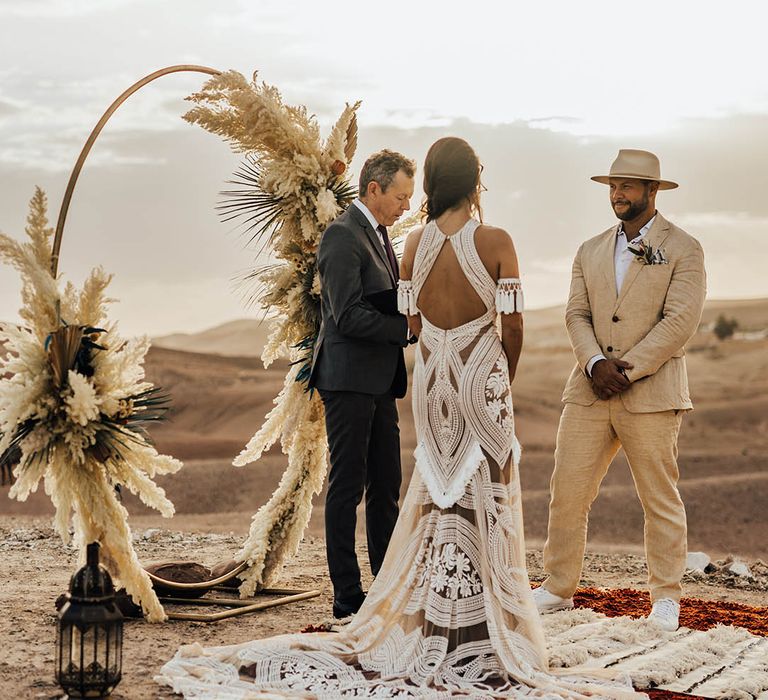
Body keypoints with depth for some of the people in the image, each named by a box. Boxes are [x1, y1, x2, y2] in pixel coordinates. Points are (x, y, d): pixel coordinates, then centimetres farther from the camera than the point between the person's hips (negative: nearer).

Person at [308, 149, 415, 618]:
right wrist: (411, 328, -17)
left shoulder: (379, 235, 18)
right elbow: (349, 316, -20)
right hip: (349, 378, -9)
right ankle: (347, 596, 1)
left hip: (379, 381, 9)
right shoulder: (343, 235, -12)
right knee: (347, 487, -4)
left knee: (386, 487, 11)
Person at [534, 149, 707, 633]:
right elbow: (577, 314, 8)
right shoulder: (591, 252, 16)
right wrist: (596, 364, -12)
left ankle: (666, 598, 14)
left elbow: (680, 321, -10)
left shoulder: (683, 249, 0)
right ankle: (558, 588, 15)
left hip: (651, 394, -4)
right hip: (589, 393, 4)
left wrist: (627, 371, -15)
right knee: (568, 492, 3)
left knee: (660, 499, 3)